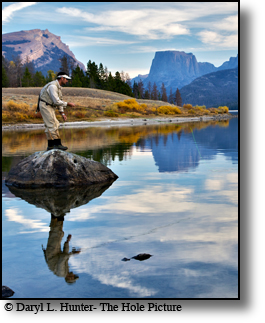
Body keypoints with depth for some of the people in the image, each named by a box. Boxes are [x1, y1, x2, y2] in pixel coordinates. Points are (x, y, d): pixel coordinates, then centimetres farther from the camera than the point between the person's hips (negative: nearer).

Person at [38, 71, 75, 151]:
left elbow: (59, 101, 15)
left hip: (50, 106, 10)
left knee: (50, 126, 7)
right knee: (52, 125, -14)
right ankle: (57, 144, -15)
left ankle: (50, 145, 9)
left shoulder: (58, 87, 13)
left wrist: (62, 113, 9)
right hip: (45, 105, -10)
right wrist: (68, 104, -18)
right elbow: (56, 101, -24)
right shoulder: (53, 86, -20)